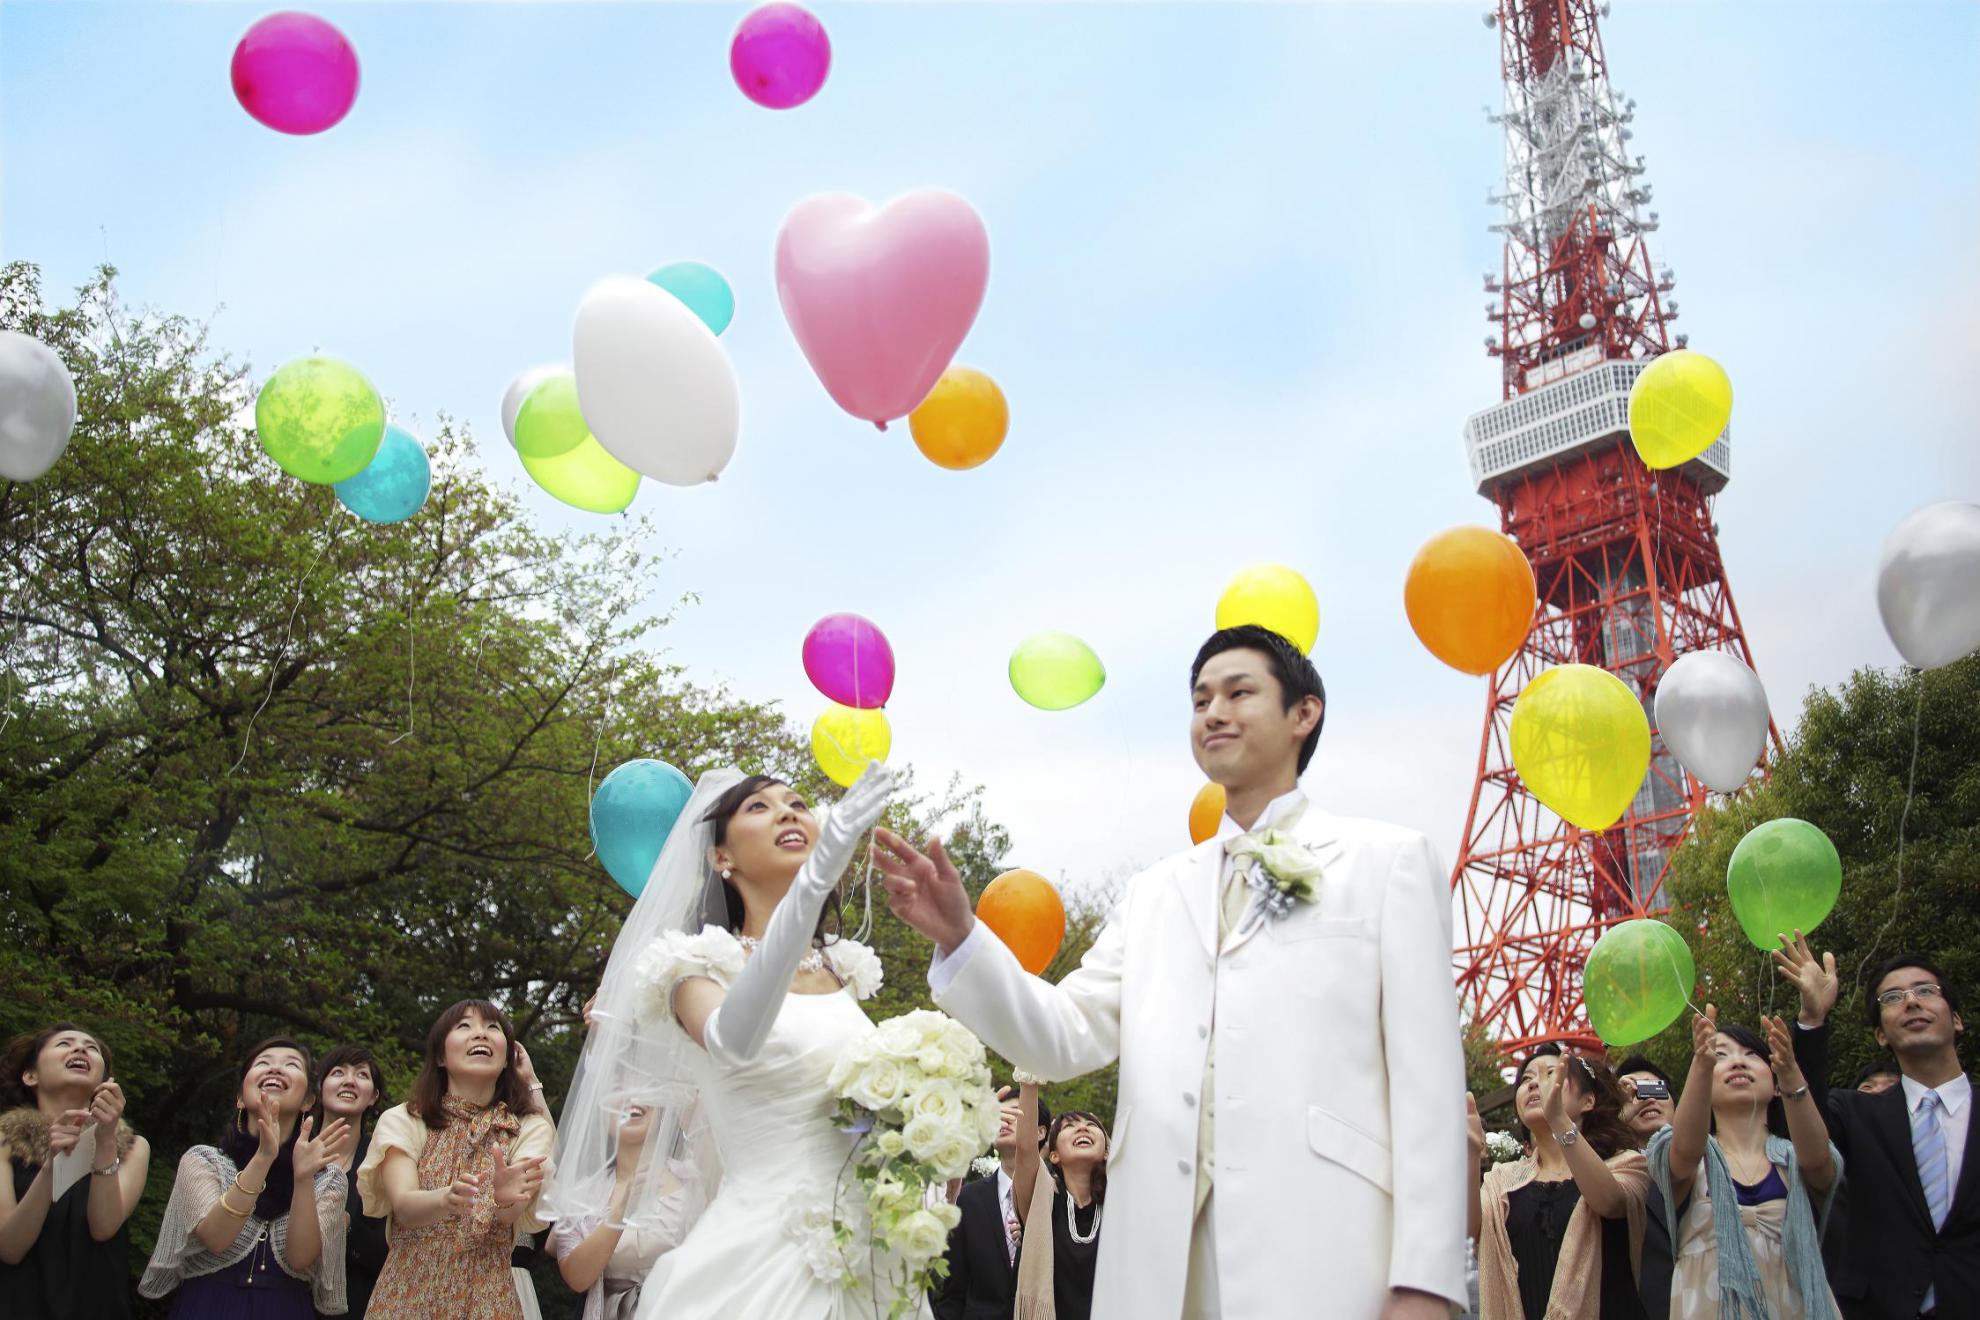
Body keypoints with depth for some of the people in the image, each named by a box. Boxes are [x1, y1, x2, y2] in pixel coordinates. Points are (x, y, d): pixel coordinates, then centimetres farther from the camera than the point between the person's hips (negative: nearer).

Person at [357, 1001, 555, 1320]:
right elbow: (403, 1207, -17)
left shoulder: (530, 1128, 0)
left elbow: (513, 1220, -16)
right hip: (406, 1292, 0)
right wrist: (447, 1199, -39)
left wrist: (507, 1199, -39)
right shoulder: (401, 1121, -1)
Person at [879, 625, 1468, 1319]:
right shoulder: (1152, 892, 17)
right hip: (1159, 1261, 4)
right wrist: (960, 937, -8)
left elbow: (1425, 1077, 0)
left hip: (1321, 1254, -3)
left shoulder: (1388, 860, 7)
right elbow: (1067, 1037, 7)